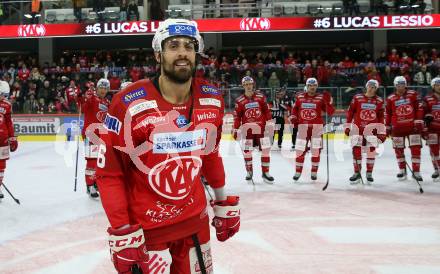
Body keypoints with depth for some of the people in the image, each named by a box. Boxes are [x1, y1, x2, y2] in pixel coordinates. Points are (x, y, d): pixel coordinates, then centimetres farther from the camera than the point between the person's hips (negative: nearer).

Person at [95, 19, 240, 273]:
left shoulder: (212, 100, -3)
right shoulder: (130, 103, -18)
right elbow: (109, 172, -13)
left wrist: (224, 204, 15)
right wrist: (122, 233, -15)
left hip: (196, 220, 5)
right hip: (145, 227, -4)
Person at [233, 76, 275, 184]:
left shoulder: (261, 97, 3)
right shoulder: (239, 101, 0)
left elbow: (267, 111, 6)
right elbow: (237, 117, 2)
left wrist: (269, 122, 1)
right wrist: (236, 130, 1)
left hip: (261, 127, 1)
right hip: (247, 128, 0)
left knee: (266, 149, -3)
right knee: (247, 151, 0)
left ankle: (265, 172, 7)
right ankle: (249, 172, 18)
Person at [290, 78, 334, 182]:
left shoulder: (321, 98, -2)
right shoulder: (300, 97, 6)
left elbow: (330, 112, -6)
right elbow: (295, 109, 21)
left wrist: (328, 101, -20)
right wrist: (293, 117, 6)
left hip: (317, 126, -1)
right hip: (303, 126, 1)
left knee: (316, 150, 3)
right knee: (300, 149, 2)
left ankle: (314, 172, 15)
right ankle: (298, 172, 13)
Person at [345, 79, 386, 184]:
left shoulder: (379, 101, 4)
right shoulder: (357, 98, 1)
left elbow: (381, 117, 7)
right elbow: (350, 112, 4)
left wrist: (382, 132, 4)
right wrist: (348, 126, 3)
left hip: (371, 128, 0)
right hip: (357, 127, 0)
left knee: (371, 149, -2)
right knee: (356, 149, 0)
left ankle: (369, 173, 10)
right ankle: (357, 173, 11)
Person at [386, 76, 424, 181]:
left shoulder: (413, 94, 2)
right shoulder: (390, 99, 3)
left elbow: (419, 108, 1)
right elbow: (387, 114, 9)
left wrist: (418, 122, -5)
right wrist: (388, 127, 8)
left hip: (412, 126, -1)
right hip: (397, 128, 1)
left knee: (416, 148, -4)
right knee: (398, 149, 6)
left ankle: (416, 172, 1)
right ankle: (402, 170, 21)